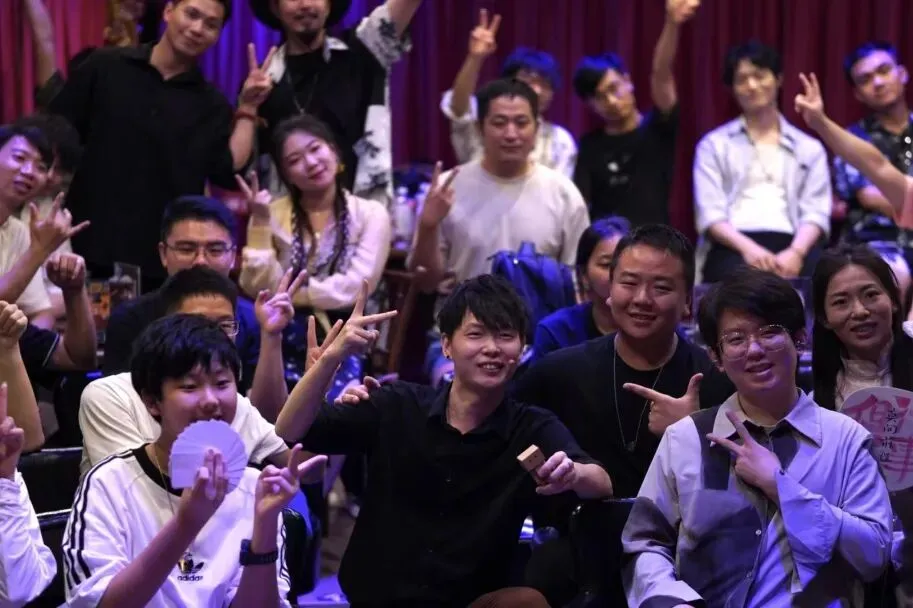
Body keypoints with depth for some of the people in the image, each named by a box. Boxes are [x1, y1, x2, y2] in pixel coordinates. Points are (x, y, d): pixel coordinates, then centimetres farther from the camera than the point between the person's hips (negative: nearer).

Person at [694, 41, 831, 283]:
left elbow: (816, 212, 9)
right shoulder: (714, 145, 18)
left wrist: (796, 251, -14)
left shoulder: (809, 148, 23)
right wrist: (747, 247, -15)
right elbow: (709, 214, 5)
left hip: (790, 245, 2)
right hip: (734, 246, -2)